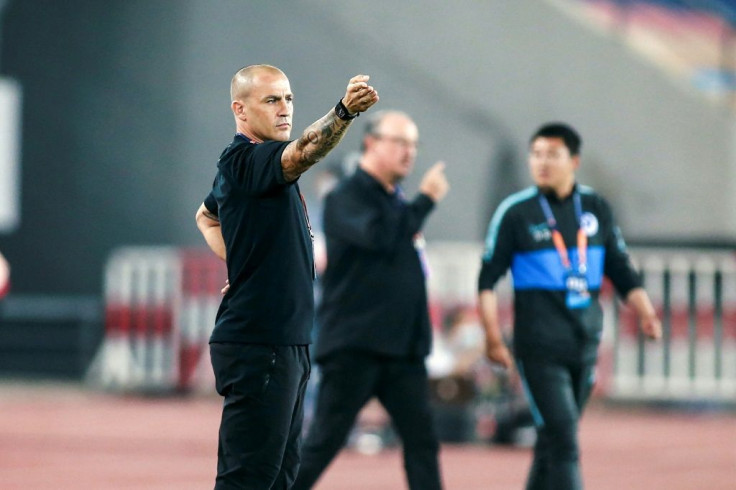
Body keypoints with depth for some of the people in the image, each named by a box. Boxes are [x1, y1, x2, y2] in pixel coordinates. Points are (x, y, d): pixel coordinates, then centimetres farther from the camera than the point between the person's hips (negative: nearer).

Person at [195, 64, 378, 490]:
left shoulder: (239, 167, 16)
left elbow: (207, 216, 34)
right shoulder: (246, 162, -14)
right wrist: (344, 112, -51)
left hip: (286, 343, 10)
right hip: (257, 347, -10)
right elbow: (303, 152, -35)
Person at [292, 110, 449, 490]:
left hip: (403, 349, 7)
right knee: (323, 443, -4)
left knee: (422, 440, 0)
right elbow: (379, 236, -26)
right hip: (354, 345, -7)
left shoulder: (397, 202, 17)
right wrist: (426, 199, -18)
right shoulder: (346, 198, -7)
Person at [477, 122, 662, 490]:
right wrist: (493, 337, -9)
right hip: (539, 346, -4)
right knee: (563, 443, -12)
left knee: (552, 443, 12)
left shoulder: (596, 208, 9)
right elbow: (488, 280, -2)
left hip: (585, 345, 4)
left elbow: (621, 271, 14)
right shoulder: (516, 212, -3)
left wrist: (645, 314, 0)